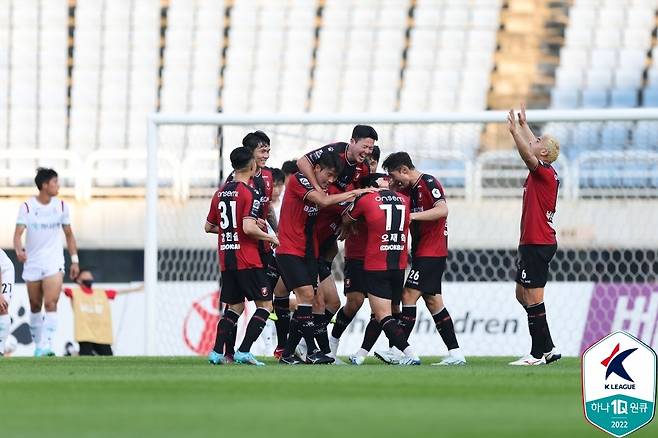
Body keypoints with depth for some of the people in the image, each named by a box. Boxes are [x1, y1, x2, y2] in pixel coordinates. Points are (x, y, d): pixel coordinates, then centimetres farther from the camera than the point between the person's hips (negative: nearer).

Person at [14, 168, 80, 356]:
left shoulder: (61, 206, 2)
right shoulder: (27, 207, -5)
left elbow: (69, 234, 12)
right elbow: (18, 233, -13)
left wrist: (75, 260, 8)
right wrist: (19, 250, -33)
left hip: (54, 263, 0)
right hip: (32, 263, 0)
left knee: (51, 304, -16)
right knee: (35, 306, 9)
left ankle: (47, 345, -22)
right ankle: (37, 344, 23)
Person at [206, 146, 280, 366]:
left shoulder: (220, 193, 10)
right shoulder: (250, 194, -12)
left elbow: (208, 226, 18)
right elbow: (248, 228, -22)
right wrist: (270, 238, -7)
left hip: (226, 260, 7)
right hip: (248, 261, -7)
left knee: (235, 306, 16)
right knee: (265, 304, 0)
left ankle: (217, 352, 5)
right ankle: (244, 352, -10)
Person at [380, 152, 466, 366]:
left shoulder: (428, 183, -13)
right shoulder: (408, 189, 15)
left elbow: (442, 210, -25)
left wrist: (413, 216, -30)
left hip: (432, 250, -10)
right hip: (421, 251, 10)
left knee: (409, 295, -12)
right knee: (433, 301, 8)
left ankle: (398, 351, -13)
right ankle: (455, 353, 8)